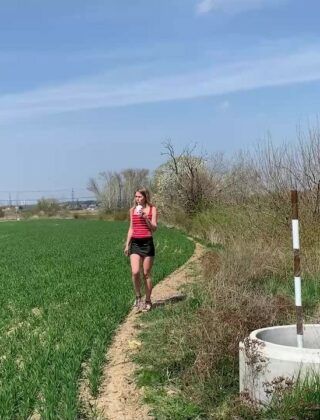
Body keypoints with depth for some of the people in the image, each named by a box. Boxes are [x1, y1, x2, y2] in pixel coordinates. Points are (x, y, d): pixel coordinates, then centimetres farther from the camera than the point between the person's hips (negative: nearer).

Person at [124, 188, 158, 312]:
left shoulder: (152, 209, -1)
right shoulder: (132, 210, 10)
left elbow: (154, 228, -8)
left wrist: (145, 217, -22)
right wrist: (127, 245, 11)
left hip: (147, 243, -2)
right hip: (135, 243, 3)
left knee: (146, 274, 3)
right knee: (135, 272, -12)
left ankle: (148, 301, 16)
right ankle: (138, 297, 10)